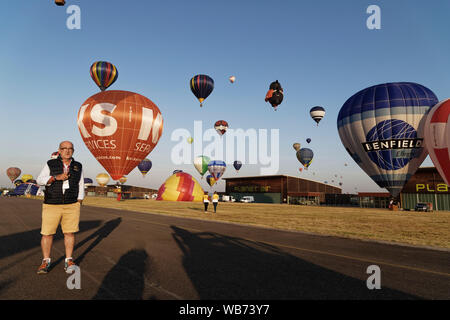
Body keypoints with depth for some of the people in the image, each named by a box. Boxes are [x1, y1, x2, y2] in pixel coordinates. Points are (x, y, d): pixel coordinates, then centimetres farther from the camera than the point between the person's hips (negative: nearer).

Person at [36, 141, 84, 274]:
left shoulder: (78, 166, 7)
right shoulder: (51, 164, 4)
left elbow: (80, 186, 9)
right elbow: (40, 180, -3)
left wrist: (78, 205, 4)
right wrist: (57, 177, -18)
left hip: (71, 205, 1)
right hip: (51, 205, 0)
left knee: (70, 233, 2)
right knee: (47, 233, 1)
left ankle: (68, 261, 13)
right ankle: (46, 261, 17)